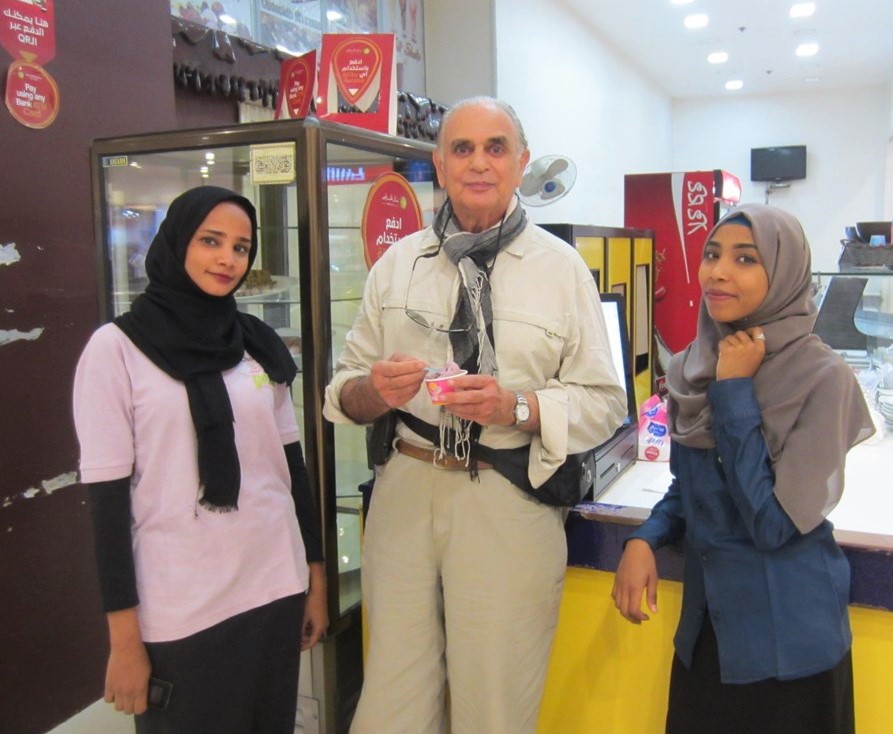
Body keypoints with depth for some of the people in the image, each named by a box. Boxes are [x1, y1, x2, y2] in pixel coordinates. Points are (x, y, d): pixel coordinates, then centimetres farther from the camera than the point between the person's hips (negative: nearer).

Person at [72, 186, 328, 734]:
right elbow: (107, 498, -8)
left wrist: (317, 579, 10)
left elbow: (293, 467, 9)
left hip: (276, 592, 4)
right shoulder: (116, 347, -7)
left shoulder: (260, 344, 5)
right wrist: (124, 637, -8)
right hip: (178, 611, -4)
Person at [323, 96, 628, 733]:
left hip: (512, 503, -2)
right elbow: (345, 386, 9)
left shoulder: (561, 267, 0)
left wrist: (517, 408, -18)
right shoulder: (398, 262, 8)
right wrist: (374, 389, -14)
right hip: (406, 488, 2)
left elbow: (603, 401, -1)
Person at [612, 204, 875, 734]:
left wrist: (735, 391, -22)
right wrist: (644, 540, -8)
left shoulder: (823, 378, -18)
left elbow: (773, 523, -22)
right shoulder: (696, 366, -1)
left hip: (784, 639, -5)